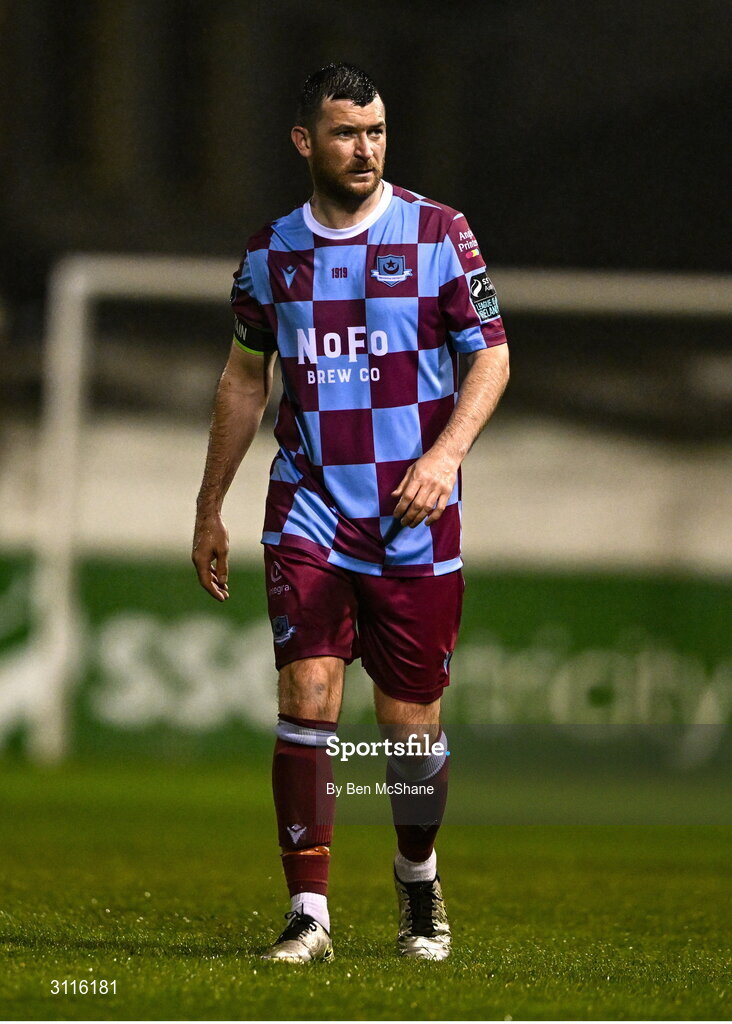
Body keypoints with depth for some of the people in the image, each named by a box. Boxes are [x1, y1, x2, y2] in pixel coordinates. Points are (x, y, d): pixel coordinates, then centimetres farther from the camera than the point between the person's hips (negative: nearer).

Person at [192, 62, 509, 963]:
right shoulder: (272, 252, 7)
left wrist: (445, 454, -17)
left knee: (412, 720, 5)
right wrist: (210, 510, 19)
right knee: (306, 698, -13)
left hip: (414, 519, -1)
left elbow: (491, 354, -1)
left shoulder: (438, 233, -1)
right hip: (309, 512, 1)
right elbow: (245, 379, 18)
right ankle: (309, 912, -10)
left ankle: (418, 882, 31)